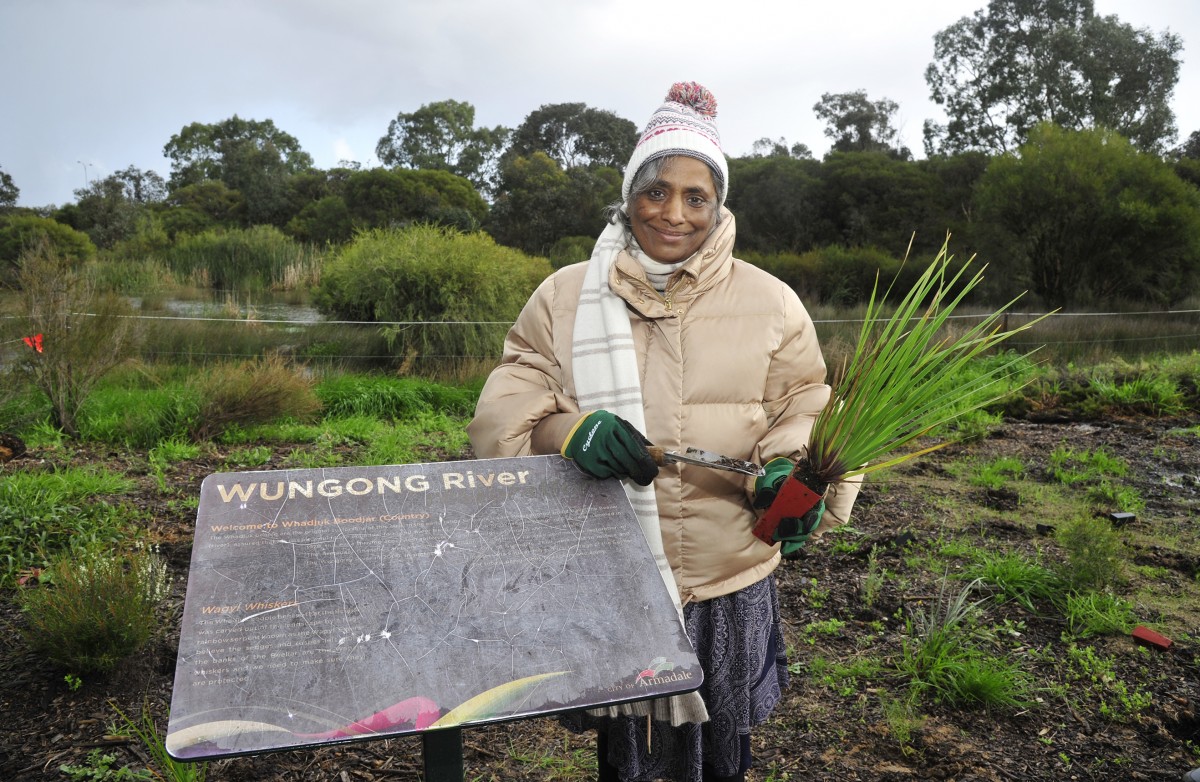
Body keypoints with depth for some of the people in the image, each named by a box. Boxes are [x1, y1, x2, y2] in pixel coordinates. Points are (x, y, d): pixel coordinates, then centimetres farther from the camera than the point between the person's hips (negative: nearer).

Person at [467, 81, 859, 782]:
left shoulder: (770, 302, 0)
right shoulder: (566, 296, -1)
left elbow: (806, 409, 1)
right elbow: (505, 407, -4)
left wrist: (792, 474, -21)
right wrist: (566, 428, -25)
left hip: (729, 583, 0)